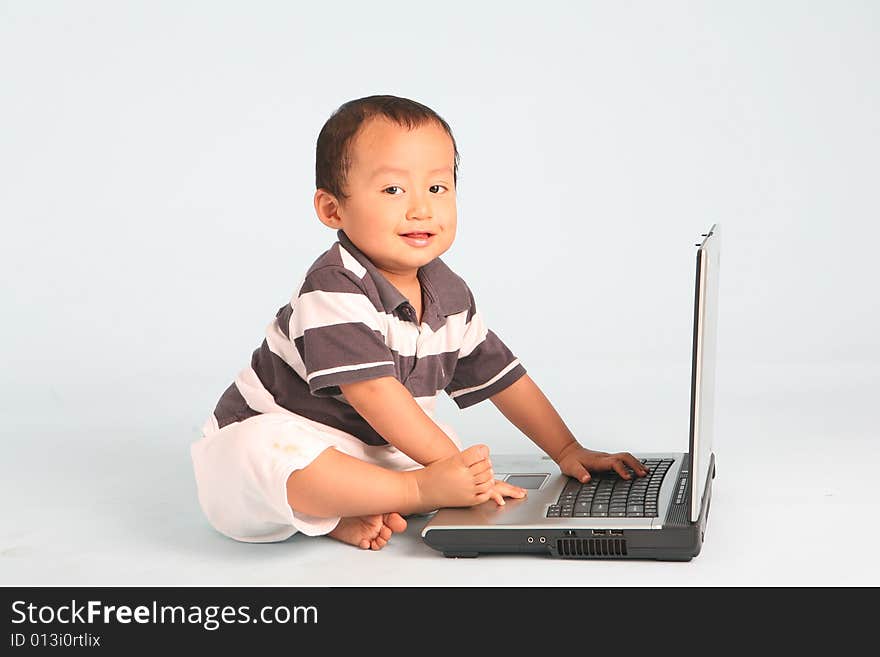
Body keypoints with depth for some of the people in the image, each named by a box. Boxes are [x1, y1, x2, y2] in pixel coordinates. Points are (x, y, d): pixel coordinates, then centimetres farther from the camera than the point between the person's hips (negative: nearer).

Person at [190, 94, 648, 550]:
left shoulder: (449, 295, 0)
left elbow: (503, 376, 9)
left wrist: (568, 452, 8)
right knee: (266, 450, -39)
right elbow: (373, 390, -32)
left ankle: (346, 514, -15)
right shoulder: (335, 289, -26)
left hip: (361, 448, 8)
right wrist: (447, 468, -33)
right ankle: (416, 494, -25)